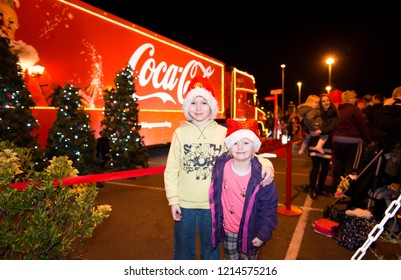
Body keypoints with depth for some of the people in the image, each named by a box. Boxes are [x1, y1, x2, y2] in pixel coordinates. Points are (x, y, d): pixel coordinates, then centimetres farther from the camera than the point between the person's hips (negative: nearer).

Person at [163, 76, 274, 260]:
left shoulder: (223, 133, -4)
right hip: (185, 204, 0)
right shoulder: (180, 133, -3)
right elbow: (171, 170, -1)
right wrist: (173, 199, -5)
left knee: (211, 249, 20)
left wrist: (266, 164, -19)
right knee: (183, 249, 19)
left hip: (213, 204, 0)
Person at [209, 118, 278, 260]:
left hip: (250, 232, -2)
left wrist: (263, 234, -10)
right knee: (231, 259, 23)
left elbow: (269, 207, -11)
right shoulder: (221, 166, -12)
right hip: (227, 231, 2)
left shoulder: (261, 176, -20)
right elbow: (214, 197, 4)